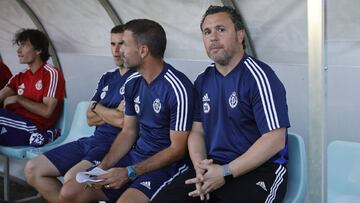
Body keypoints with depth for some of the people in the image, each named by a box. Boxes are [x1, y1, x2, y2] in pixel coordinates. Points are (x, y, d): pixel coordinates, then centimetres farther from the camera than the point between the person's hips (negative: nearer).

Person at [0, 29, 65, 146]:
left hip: (33, 129, -6)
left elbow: (46, 111, -9)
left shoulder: (51, 74, 0)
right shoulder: (19, 77, 23)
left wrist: (18, 99, -6)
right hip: (15, 126, 6)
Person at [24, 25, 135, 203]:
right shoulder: (107, 77, 16)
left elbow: (123, 120, -19)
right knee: (32, 170, 3)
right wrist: (112, 113, -7)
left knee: (71, 178, -33)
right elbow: (90, 119, 12)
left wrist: (97, 107, 0)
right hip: (93, 141, 9)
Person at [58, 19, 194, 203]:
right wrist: (102, 167, -3)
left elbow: (177, 149, -16)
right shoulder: (132, 84, 6)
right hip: (135, 156, 7)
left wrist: (130, 172, -17)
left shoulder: (177, 88, -18)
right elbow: (128, 132, 12)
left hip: (165, 165, -7)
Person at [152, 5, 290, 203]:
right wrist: (200, 166, -7)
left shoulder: (258, 76, -10)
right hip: (213, 167, 6)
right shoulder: (203, 81, 12)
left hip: (259, 170, -5)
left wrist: (225, 173, -18)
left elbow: (275, 140, -16)